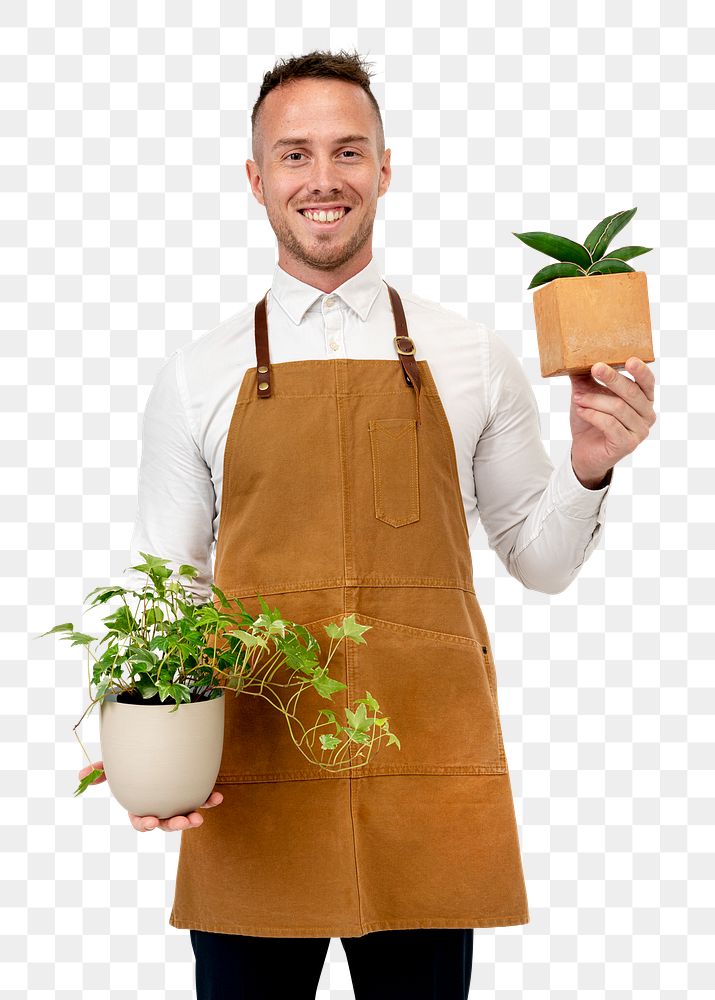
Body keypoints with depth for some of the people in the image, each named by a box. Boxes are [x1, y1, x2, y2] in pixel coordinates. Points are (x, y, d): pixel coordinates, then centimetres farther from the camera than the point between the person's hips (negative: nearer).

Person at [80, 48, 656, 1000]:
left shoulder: (472, 358, 5)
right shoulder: (198, 376, 4)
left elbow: (540, 560, 11)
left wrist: (589, 467, -9)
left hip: (429, 781, 1)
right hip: (250, 786, 0)